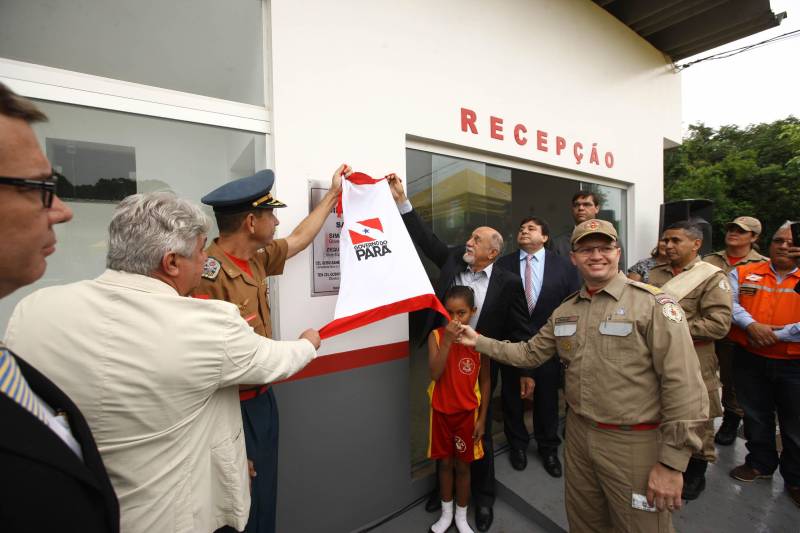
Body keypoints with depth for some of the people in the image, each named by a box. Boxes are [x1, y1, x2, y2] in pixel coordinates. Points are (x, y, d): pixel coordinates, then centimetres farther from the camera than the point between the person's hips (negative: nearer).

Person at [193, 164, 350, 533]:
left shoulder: (256, 259, -1)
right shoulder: (207, 274, -26)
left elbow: (300, 238, 13)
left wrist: (333, 193, 19)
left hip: (262, 399, 8)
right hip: (233, 410, -8)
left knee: (265, 499, 26)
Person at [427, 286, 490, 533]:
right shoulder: (436, 335, -14)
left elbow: (485, 380, -3)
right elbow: (435, 374, -24)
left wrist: (482, 417, -1)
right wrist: (448, 340, -33)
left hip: (467, 412, 0)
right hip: (441, 411, 0)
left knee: (463, 465, 16)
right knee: (445, 463, 18)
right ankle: (446, 513, 41)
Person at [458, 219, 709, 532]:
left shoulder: (652, 304, -14)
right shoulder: (565, 311, 4)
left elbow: (683, 384, -17)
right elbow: (531, 353, 8)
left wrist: (672, 463, -16)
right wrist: (479, 341, 2)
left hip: (635, 443, -5)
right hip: (578, 435, 5)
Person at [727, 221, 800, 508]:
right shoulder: (743, 273, 1)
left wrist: (776, 335, -18)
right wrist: (751, 325, -23)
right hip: (749, 359, 1)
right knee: (755, 416, 18)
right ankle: (761, 463, 38)